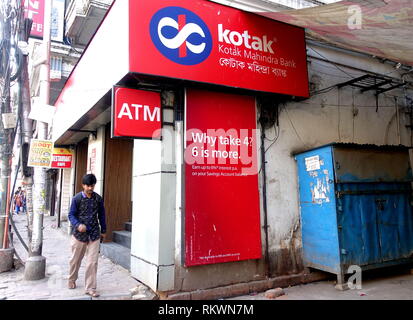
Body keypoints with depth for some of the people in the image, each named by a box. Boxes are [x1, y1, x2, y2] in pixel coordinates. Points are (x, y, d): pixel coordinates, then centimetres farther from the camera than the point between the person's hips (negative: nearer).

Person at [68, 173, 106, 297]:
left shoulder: (98, 198, 0)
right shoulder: (77, 198, -6)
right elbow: (71, 215, -4)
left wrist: (103, 230, 15)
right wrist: (78, 225, -23)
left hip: (94, 235, 1)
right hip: (79, 234, -1)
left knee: (92, 262, -3)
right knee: (75, 259, 17)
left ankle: (90, 288, 8)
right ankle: (72, 280, 43)